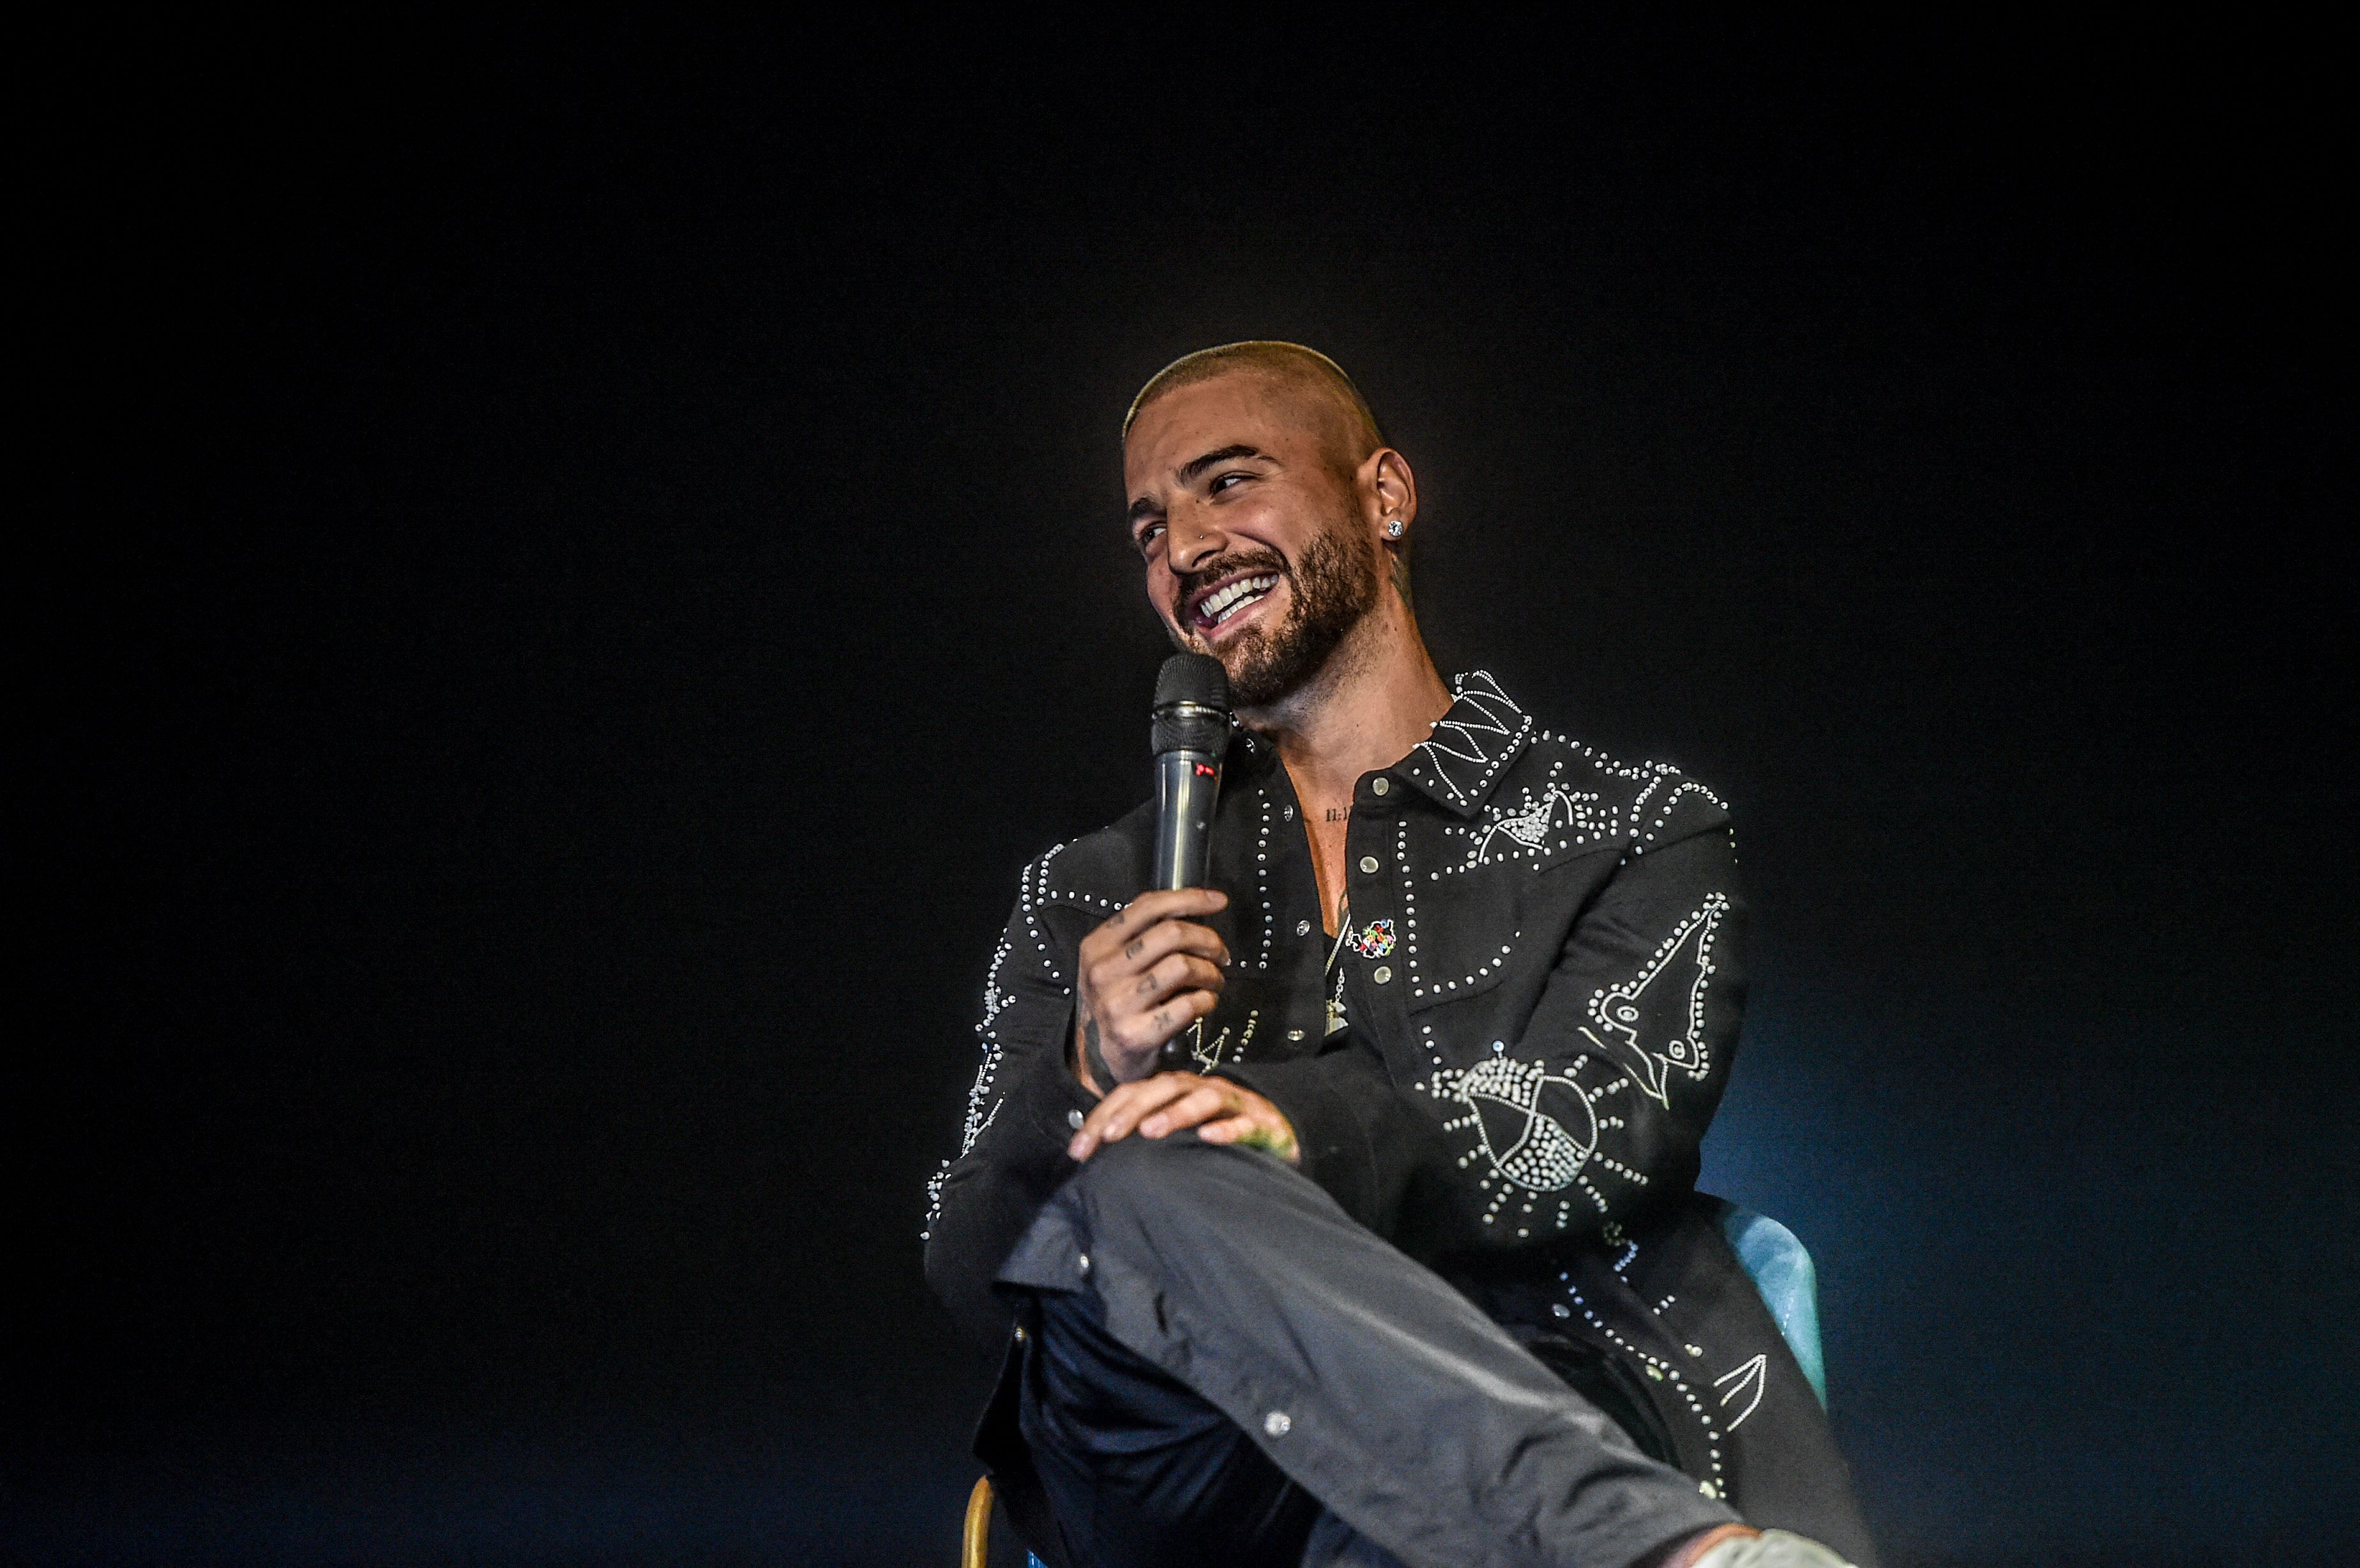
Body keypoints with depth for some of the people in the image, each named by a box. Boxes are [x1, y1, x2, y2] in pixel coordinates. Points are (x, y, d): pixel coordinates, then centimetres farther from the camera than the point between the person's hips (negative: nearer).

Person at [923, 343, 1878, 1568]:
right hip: (1166, 1467, 4)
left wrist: (1304, 1123, -23)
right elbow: (968, 1281, 14)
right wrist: (1088, 1079, -8)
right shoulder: (1088, 901, 23)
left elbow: (1587, 1149, -4)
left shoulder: (1639, 833, 15)